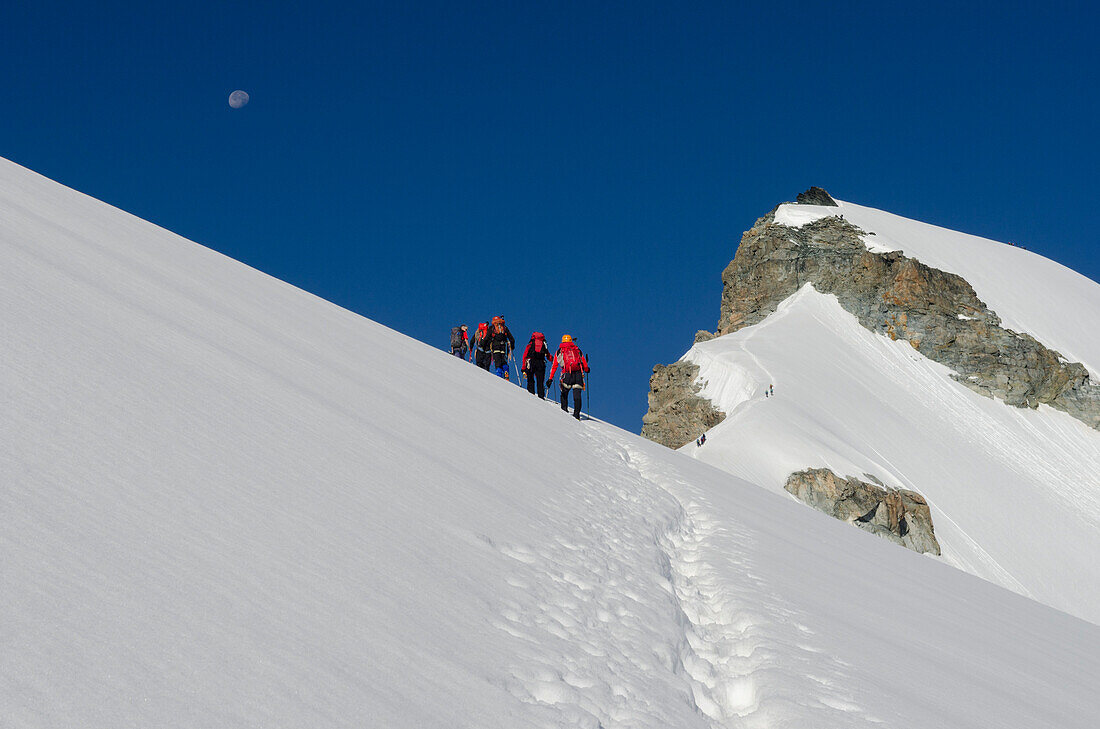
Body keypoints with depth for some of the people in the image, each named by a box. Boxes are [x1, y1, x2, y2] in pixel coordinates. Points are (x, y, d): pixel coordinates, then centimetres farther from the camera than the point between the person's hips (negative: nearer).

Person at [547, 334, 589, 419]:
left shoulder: (559, 351, 17)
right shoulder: (578, 350, 19)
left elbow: (554, 366, 13)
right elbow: (585, 365, 20)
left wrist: (550, 379, 16)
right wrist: (586, 370, 42)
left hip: (566, 375, -1)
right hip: (578, 374, 1)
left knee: (564, 394, 15)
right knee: (577, 395, 1)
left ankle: (564, 410, 3)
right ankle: (577, 414, -8)